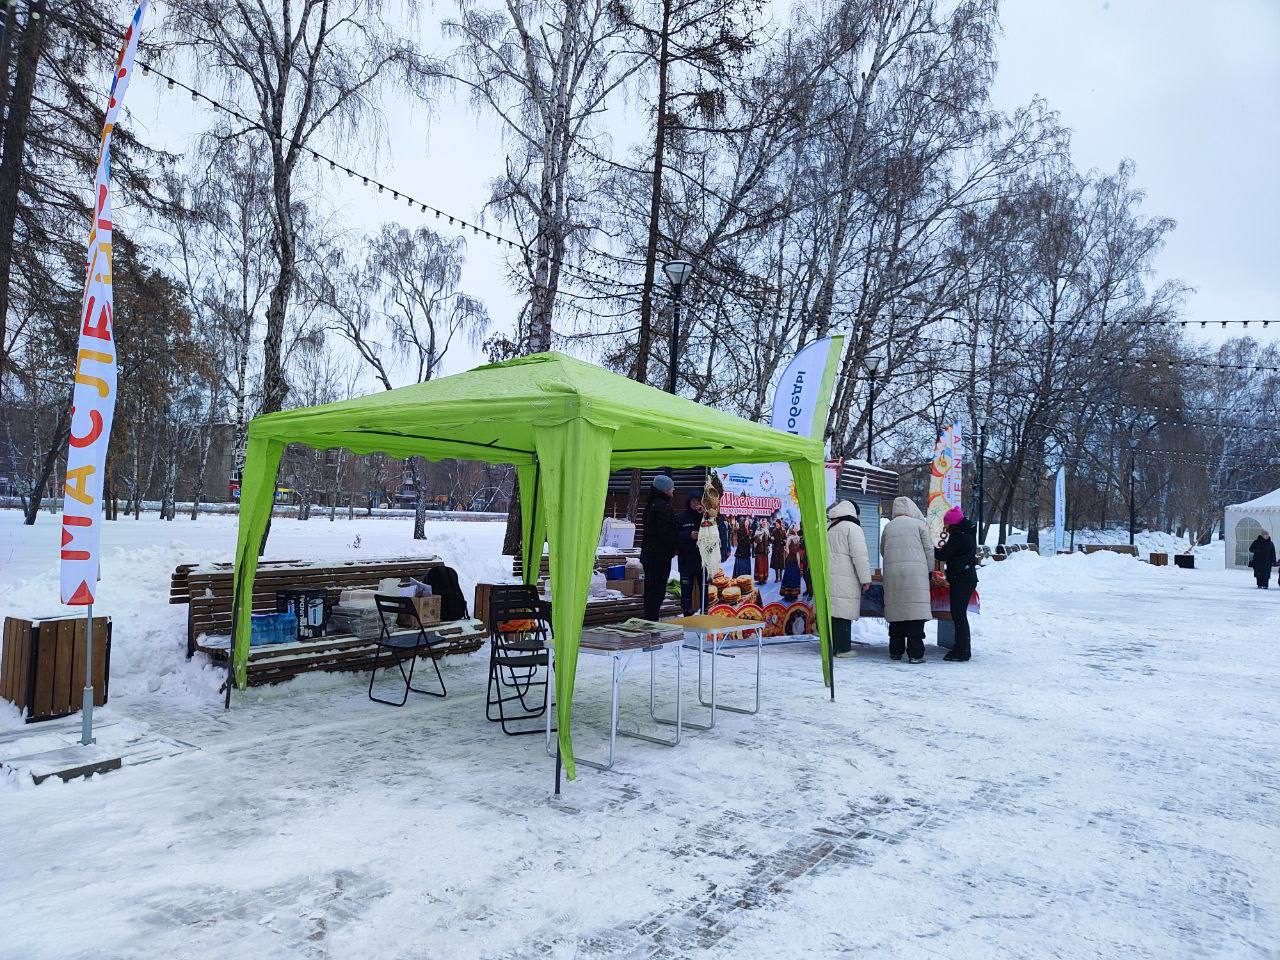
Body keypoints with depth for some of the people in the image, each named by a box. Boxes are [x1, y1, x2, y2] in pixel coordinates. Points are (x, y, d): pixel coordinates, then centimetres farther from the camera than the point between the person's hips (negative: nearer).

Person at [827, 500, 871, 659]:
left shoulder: (826, 527, 18)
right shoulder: (852, 528, -6)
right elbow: (860, 555, -12)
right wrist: (866, 578, -8)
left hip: (826, 576, 7)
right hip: (844, 579, -7)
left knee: (830, 610, 10)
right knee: (843, 613, -4)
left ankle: (830, 646, 13)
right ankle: (843, 648, -2)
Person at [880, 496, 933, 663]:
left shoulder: (888, 527, 13)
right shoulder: (919, 524, 3)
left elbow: (883, 551, 20)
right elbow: (929, 549, 5)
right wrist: (929, 570, 14)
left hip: (892, 573, 4)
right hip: (915, 573, -4)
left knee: (896, 610, 9)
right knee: (916, 611, -3)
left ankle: (895, 651, 15)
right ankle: (915, 653, -6)